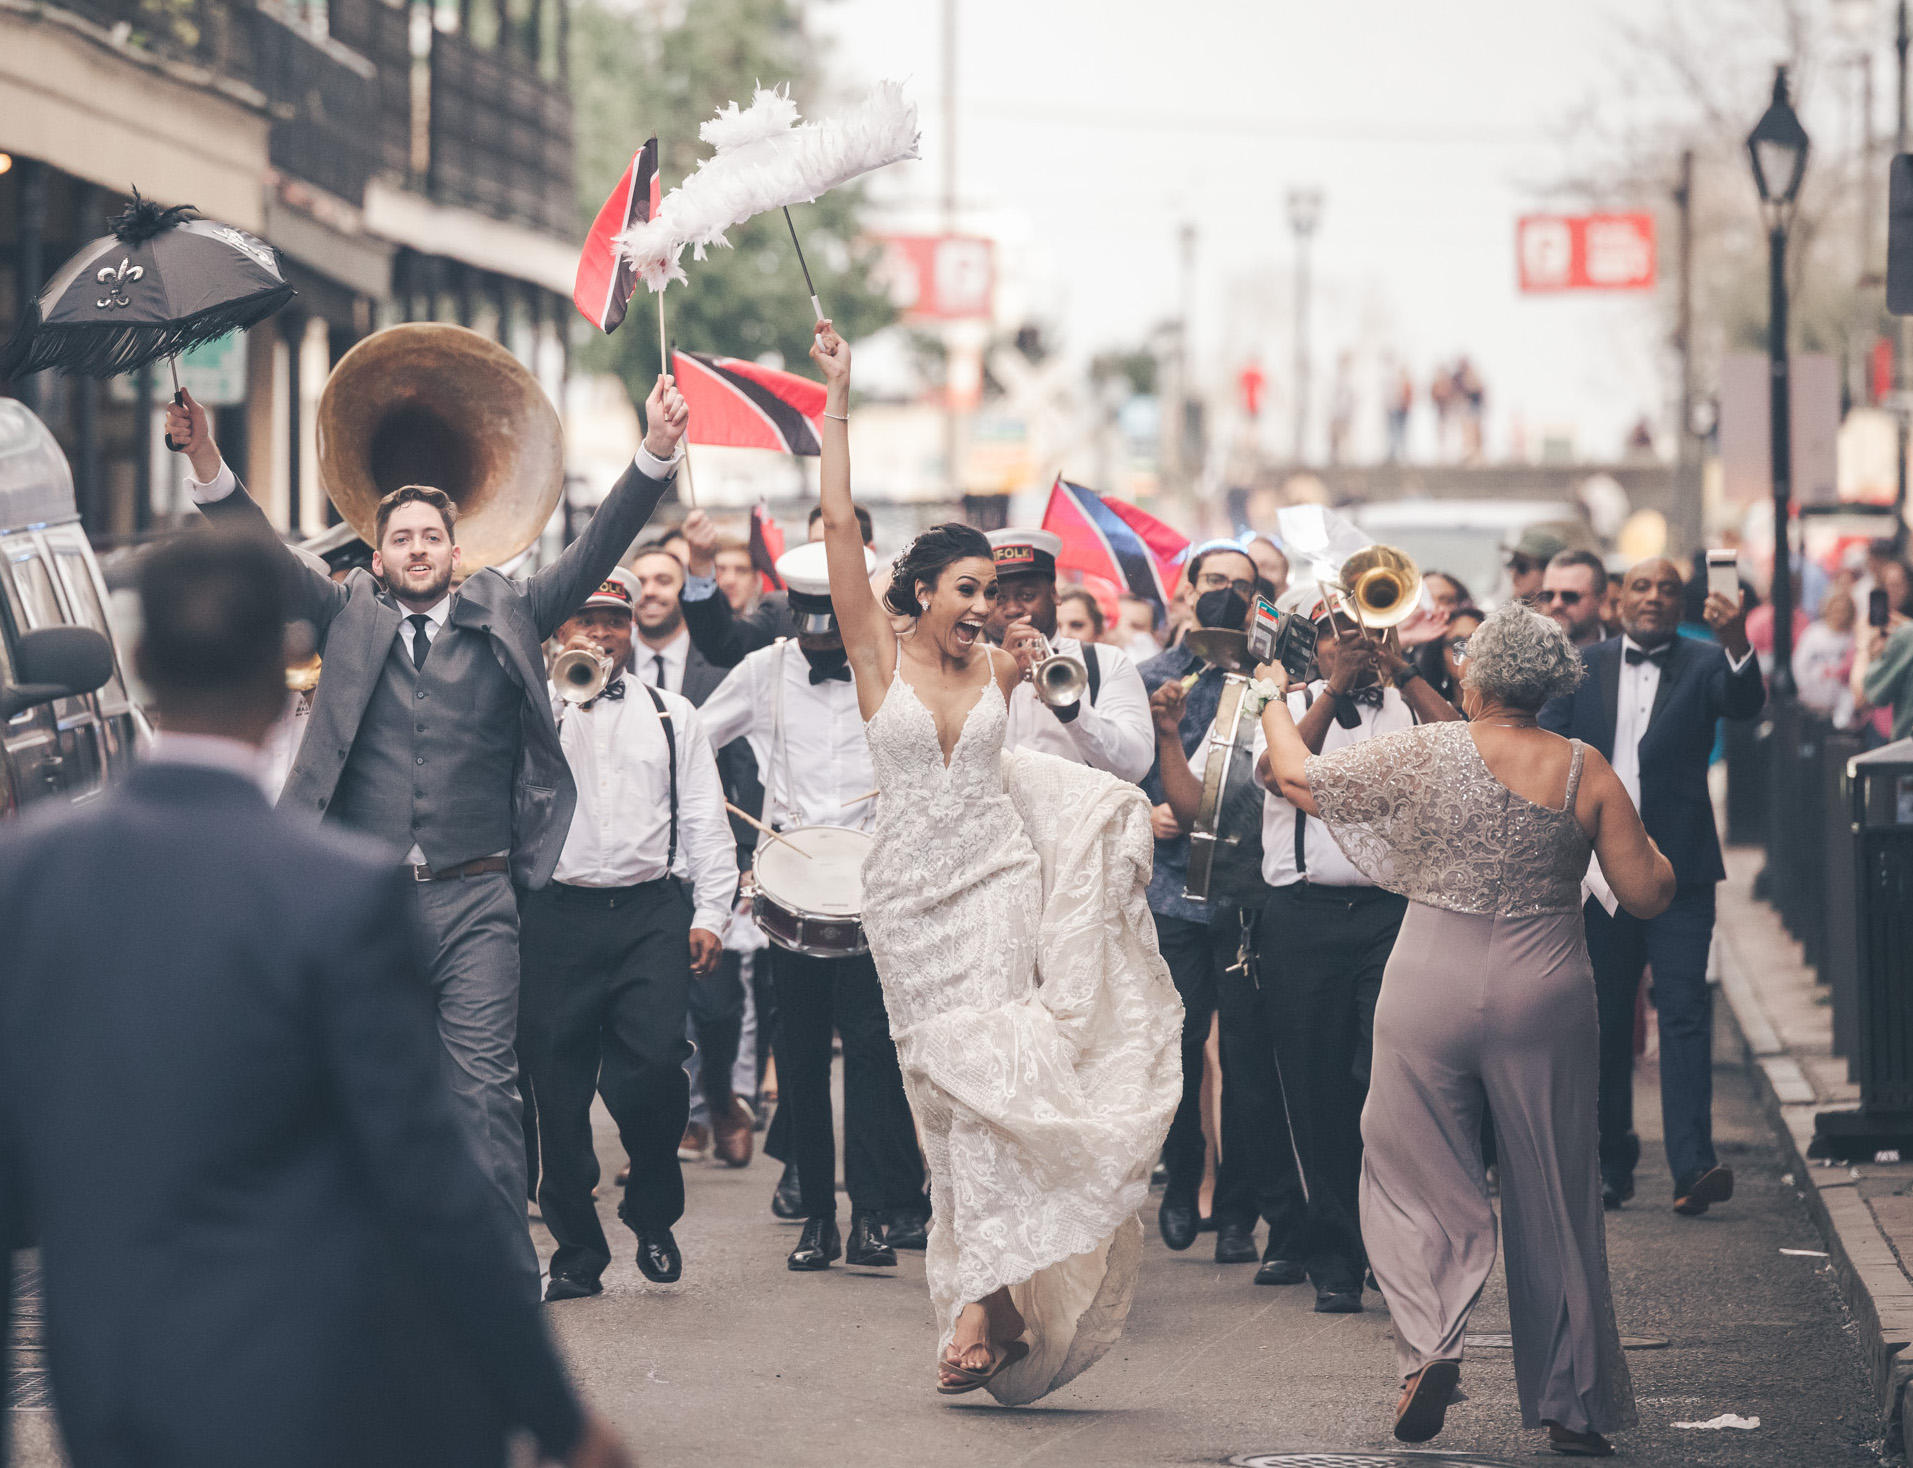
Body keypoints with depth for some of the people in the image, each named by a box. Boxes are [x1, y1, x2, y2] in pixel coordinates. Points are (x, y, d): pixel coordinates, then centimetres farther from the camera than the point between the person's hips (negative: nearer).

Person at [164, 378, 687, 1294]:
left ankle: (506, 1283, -2)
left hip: (473, 899, -1)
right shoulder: (350, 618, 10)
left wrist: (656, 454, -9)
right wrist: (208, 464, -15)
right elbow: (265, 557, 0)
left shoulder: (505, 618, 10)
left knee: (484, 1089, -6)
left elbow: (593, 555, 3)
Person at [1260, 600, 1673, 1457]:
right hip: (1546, 996, 1)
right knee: (1554, 1196, 10)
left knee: (1416, 1176, 9)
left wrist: (1274, 700, 21)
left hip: (1433, 988, -1)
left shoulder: (1423, 756, -7)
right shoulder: (1586, 772, -4)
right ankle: (1570, 1406, 15)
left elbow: (1297, 778, 3)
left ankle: (1431, 1341, -15)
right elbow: (1648, 897, -1)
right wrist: (1658, 856, 21)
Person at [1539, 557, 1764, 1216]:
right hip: (1597, 866, 2)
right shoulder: (1581, 667, 9)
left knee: (1685, 1010, -11)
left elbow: (1745, 703, -17)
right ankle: (1611, 1165, 18)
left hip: (1678, 866, -2)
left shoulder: (1704, 664, 3)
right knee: (1603, 1019, 8)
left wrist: (1737, 643, -37)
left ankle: (1693, 1167, -18)